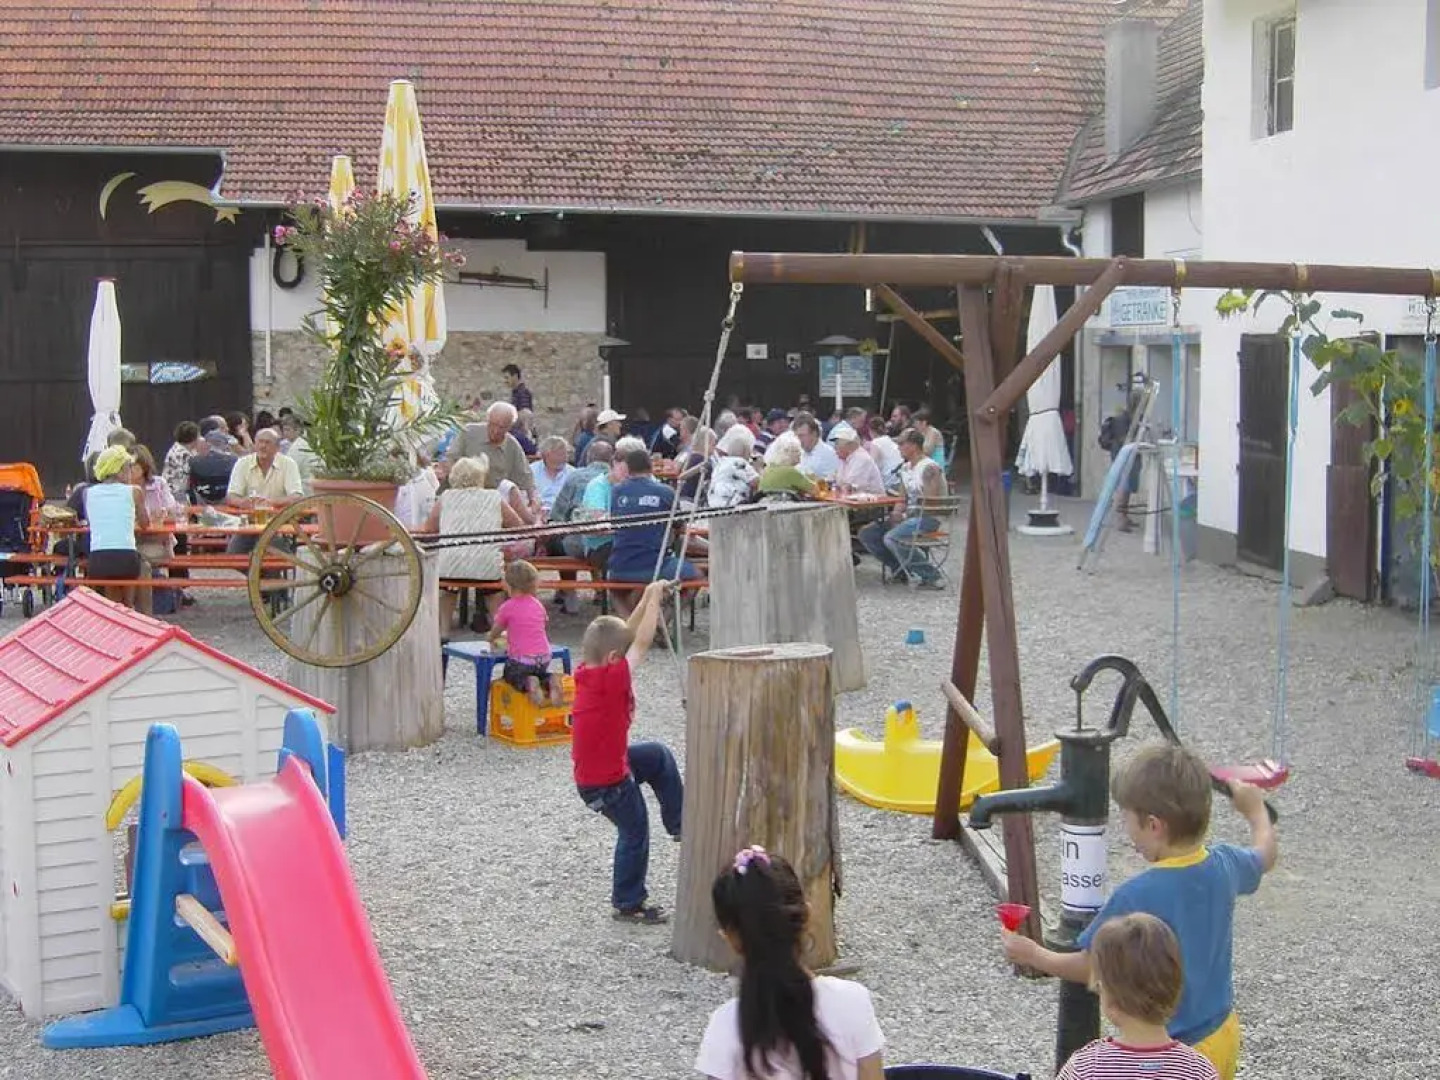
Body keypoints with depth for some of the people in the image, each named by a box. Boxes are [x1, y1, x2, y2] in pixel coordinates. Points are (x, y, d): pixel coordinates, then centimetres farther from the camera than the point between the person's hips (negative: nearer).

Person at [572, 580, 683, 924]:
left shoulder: (585, 672, -5)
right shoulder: (612, 679, -28)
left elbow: (624, 636, 4)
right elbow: (641, 642, -26)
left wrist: (647, 599, 0)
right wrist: (654, 599, -17)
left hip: (605, 763, 9)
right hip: (606, 781, -9)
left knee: (659, 755, 22)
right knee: (635, 833, 8)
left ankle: (678, 823, 29)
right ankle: (628, 904, 22)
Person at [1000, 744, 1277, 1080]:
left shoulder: (1136, 896, -27)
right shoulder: (1224, 866, -8)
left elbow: (1093, 968, -16)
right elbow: (1266, 854, 16)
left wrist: (1033, 955, -1)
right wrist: (1255, 809, 36)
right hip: (1222, 1037, 8)